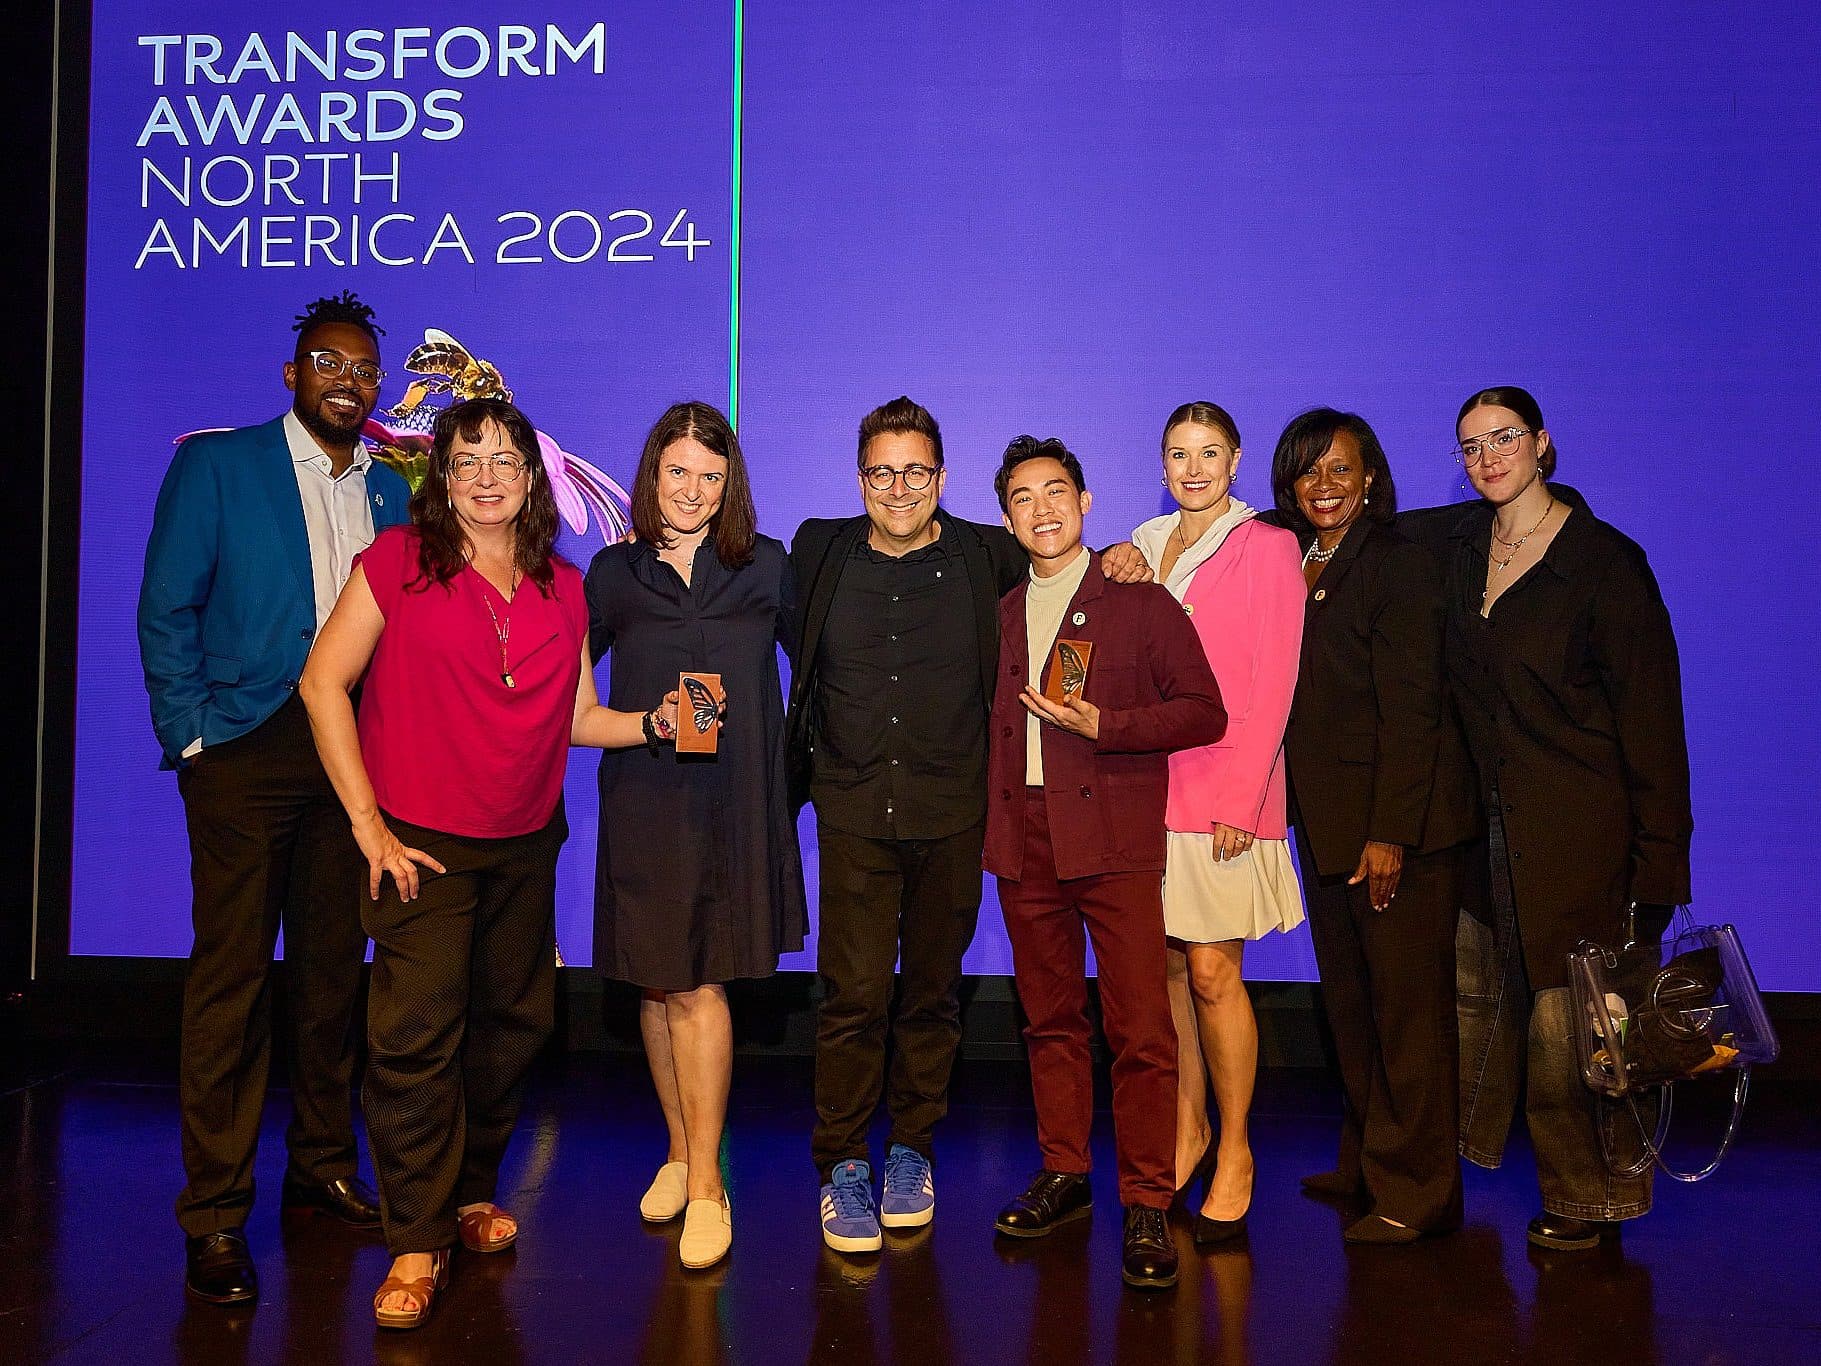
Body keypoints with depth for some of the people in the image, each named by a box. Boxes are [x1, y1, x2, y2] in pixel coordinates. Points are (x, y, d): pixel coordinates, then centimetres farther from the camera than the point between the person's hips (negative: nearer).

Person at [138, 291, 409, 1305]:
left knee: (335, 969, 11)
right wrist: (192, 737, -8)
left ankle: (323, 1163, 26)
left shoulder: (392, 491, 13)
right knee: (232, 975, -3)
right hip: (248, 753, -4)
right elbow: (167, 611, -2)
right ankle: (216, 1215, 6)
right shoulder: (215, 467, 2)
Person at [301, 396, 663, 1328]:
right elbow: (323, 682, -6)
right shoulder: (399, 560, -5)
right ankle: (417, 1242, 7)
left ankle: (473, 1191, 34)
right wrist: (368, 821, -9)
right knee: (418, 1035, -7)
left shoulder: (564, 588, 7)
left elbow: (577, 718, 11)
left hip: (526, 842, 5)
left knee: (512, 1025, 13)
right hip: (421, 840, -4)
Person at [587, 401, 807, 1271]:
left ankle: (706, 1184, 5)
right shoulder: (614, 572, 8)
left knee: (696, 987, -5)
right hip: (643, 800, 2)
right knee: (659, 987, 7)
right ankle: (680, 1152, 25)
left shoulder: (766, 568, 6)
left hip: (734, 801, -2)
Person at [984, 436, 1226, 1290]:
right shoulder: (1003, 615, 16)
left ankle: (1146, 1209, 2)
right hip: (1026, 843, 5)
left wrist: (1100, 725, -13)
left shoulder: (1139, 601, 2)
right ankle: (1063, 1173, 25)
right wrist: (994, 829, 7)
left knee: (1141, 1032, -6)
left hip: (1116, 842, -4)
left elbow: (1205, 711, -4)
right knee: (1050, 1020, 11)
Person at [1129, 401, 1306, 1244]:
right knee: (1166, 965, 8)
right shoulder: (1145, 546, 14)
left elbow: (1271, 685, -8)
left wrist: (1238, 796, -13)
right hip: (1150, 785, 5)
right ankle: (1187, 1127, 24)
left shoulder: (1266, 547, -2)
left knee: (1212, 972, -5)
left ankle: (1234, 1150, 11)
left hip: (1224, 789, -5)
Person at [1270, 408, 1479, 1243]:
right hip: (1325, 816, 8)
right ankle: (1367, 1164, 30)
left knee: (1407, 1001, 0)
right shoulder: (1289, 563, 10)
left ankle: (1417, 1191, 11)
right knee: (1347, 997, 16)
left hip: (1398, 817, -7)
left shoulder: (1399, 565, -11)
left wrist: (1390, 832, -19)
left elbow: (1411, 711, -16)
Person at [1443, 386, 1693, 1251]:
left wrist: (1657, 866, -14)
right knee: (1475, 993, 14)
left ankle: (1592, 1197, 21)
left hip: (1579, 829, -5)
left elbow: (1651, 720, -11)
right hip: (1485, 821, 6)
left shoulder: (1605, 561, -10)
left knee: (1571, 1019, 0)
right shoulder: (1461, 545, 6)